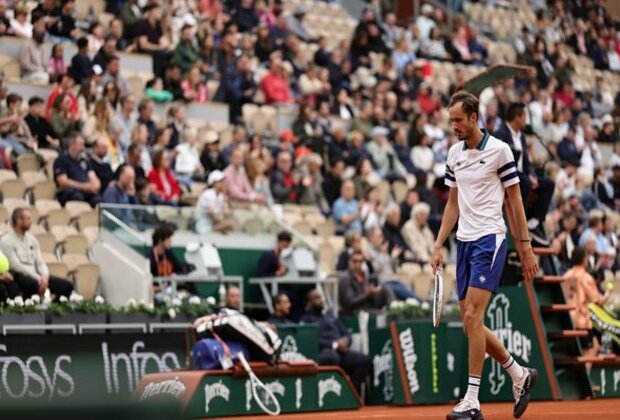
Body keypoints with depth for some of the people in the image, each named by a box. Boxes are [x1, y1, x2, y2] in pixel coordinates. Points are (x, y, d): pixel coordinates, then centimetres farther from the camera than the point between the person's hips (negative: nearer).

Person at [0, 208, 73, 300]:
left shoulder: (32, 239, 16)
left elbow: (40, 263, 11)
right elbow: (16, 265, -14)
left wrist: (44, 276, -13)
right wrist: (38, 278, -21)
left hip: (34, 275, 7)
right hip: (18, 276, -7)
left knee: (66, 285, -11)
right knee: (34, 284, -41)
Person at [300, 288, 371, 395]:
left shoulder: (331, 318, 33)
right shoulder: (306, 319, 11)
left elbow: (346, 334, 25)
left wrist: (345, 341, 0)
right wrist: (334, 345, -15)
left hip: (341, 350, 7)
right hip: (323, 352, -7)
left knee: (365, 360, -20)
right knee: (332, 357, -42)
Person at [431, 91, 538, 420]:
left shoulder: (499, 150, -6)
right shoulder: (454, 153, 12)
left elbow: (515, 200, -3)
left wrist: (526, 247, -5)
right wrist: (438, 246, 11)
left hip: (490, 239, -7)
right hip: (464, 242, 7)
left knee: (472, 317, -15)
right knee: (471, 323, 6)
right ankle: (520, 375, 25)